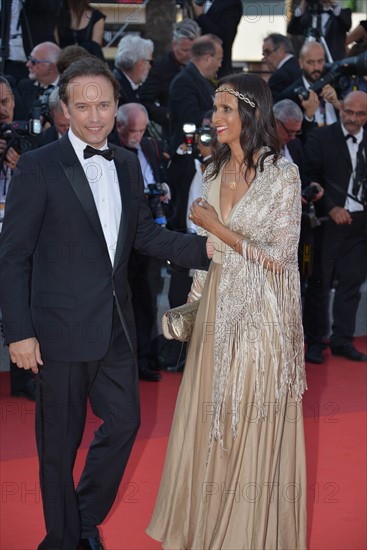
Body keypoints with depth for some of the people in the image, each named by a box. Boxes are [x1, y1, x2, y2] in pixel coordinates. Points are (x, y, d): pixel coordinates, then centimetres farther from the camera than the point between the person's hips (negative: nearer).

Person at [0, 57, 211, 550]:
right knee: (61, 441, 7)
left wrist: (204, 248, -1)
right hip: (62, 329, -6)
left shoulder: (127, 164, 8)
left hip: (116, 325, 6)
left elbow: (144, 234, 14)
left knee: (124, 423, 14)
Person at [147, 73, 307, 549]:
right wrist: (194, 302, 11)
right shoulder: (216, 171, 7)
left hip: (262, 310, -6)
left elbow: (279, 257, -16)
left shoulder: (283, 175, -13)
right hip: (218, 306, 6)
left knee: (254, 421, 3)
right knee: (210, 415, 12)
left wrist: (216, 227, -13)